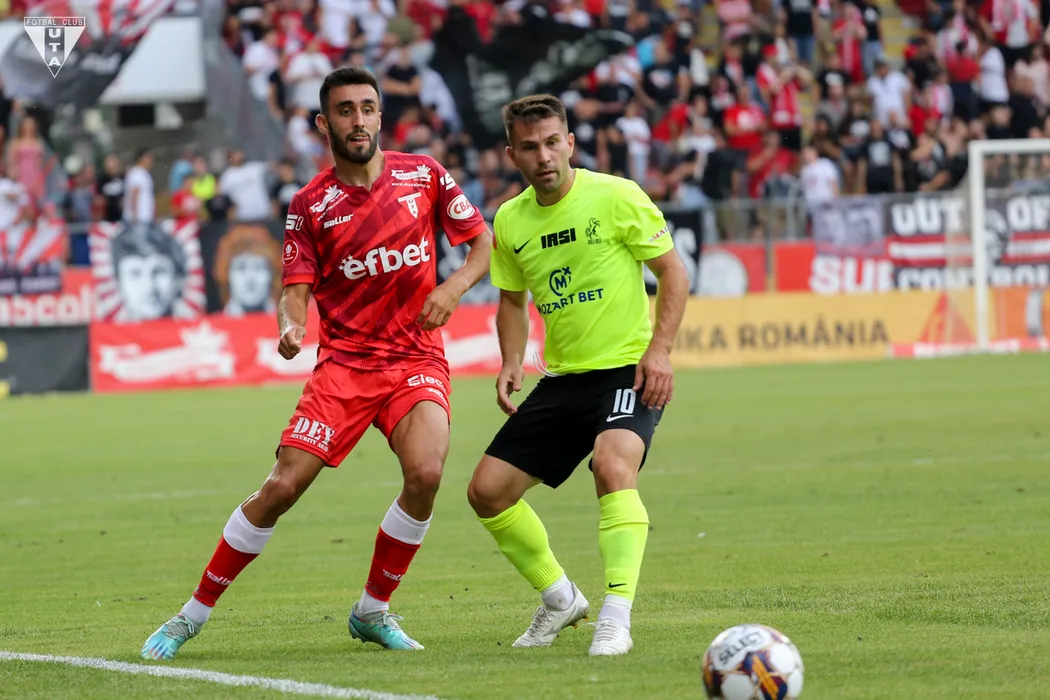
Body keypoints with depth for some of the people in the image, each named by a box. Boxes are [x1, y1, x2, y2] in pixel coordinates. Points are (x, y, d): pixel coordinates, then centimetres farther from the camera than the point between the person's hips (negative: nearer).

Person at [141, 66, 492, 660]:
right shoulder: (310, 204, 0)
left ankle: (373, 610, -3)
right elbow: (297, 289, -2)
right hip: (344, 361, -1)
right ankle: (194, 614, 5)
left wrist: (454, 287, -10)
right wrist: (291, 326, -25)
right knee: (282, 487, -11)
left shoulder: (424, 174, 3)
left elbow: (485, 243, 9)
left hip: (417, 359, 1)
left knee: (425, 473, -25)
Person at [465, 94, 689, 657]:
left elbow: (673, 272, -5)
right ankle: (560, 599, 25)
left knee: (612, 464, -34)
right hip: (562, 378, 6)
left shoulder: (615, 196, -11)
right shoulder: (510, 221, 5)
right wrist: (512, 364, 4)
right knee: (487, 490, 4)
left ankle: (615, 619, -33)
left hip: (628, 370, -6)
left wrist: (660, 348, -17)